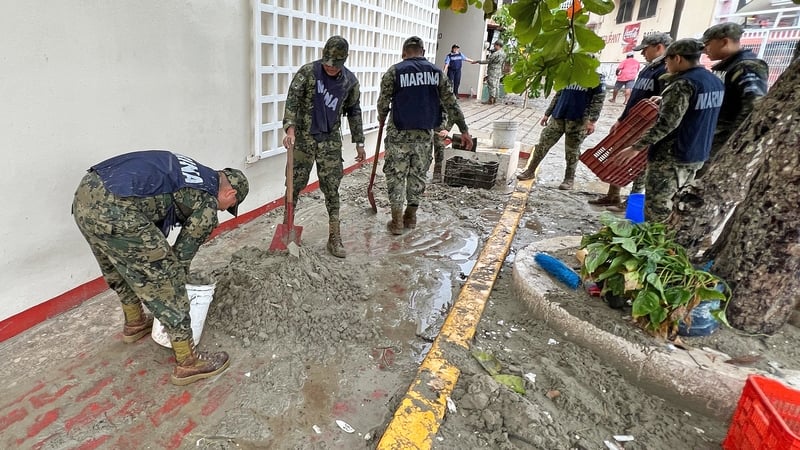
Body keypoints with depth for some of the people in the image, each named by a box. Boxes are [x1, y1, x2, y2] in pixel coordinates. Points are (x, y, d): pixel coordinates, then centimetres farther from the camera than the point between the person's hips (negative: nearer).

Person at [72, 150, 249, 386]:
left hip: (86, 192, 10)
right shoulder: (207, 203, 2)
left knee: (119, 269, 31)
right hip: (115, 211, -10)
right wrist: (175, 287, 26)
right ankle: (188, 363, 16)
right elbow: (182, 255, 9)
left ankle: (134, 324, 55)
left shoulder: (188, 172, 25)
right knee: (164, 281, 3)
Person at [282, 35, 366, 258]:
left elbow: (354, 111, 10)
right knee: (295, 183, 5)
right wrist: (290, 129, -32)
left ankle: (335, 238, 10)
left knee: (332, 188, 2)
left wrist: (359, 142, 10)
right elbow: (292, 101, -16)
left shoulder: (350, 81, 0)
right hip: (304, 137, -1)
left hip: (331, 140, 2)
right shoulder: (307, 72, -9)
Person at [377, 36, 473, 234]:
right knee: (418, 174, 15)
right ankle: (411, 216, 26)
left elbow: (383, 102, -3)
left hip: (400, 133, -3)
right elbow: (451, 103, 2)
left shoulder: (394, 71, -5)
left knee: (396, 174, 6)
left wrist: (382, 119, 18)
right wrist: (464, 130, 5)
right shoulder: (436, 72, 4)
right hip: (425, 133, 3)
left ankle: (397, 221, 9)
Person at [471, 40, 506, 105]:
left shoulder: (496, 54, -16)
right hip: (499, 72, 9)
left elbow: (487, 61, -15)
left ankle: (490, 100, -6)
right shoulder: (504, 54, 12)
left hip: (493, 72, -9)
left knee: (491, 86, -7)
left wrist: (477, 61, -8)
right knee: (496, 86, 10)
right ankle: (494, 99, 12)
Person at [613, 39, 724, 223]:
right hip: (698, 156, 9)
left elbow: (666, 123, -23)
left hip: (670, 156, -9)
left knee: (657, 208, -2)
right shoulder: (716, 82, 11)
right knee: (677, 205, 18)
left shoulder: (684, 83, -17)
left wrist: (636, 147, -21)